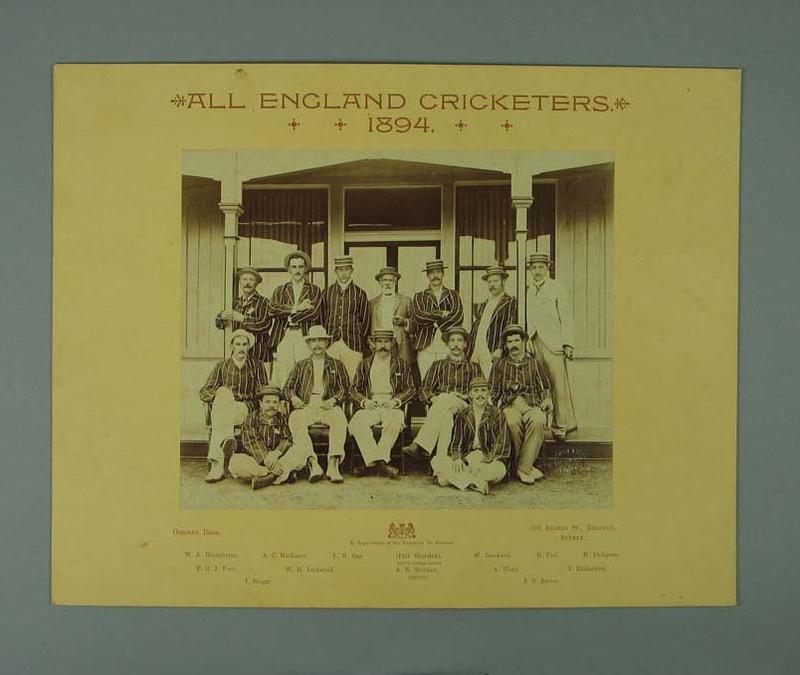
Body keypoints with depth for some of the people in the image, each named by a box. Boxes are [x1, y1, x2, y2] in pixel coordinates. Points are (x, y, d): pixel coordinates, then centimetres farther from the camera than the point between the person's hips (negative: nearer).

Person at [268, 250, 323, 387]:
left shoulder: (314, 291, 13)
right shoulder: (280, 291, 19)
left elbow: (314, 312, -3)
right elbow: (272, 308, 0)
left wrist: (289, 317, -2)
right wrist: (296, 308, -7)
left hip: (305, 338, -1)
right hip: (283, 338, 2)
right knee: (283, 376, -6)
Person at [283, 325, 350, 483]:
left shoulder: (336, 365, 21)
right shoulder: (300, 365, 24)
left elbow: (345, 389, 13)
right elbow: (287, 387, 20)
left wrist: (333, 400, -6)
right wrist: (293, 397, -2)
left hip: (328, 407, -1)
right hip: (306, 407, 1)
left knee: (340, 420, -36)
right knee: (295, 420, -34)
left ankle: (333, 465, -44)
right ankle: (313, 464, -41)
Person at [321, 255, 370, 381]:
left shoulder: (360, 293, 9)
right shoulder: (327, 293, 13)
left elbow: (365, 321, 10)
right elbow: (321, 318, 14)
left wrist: (360, 341, 4)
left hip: (352, 344, -1)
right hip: (330, 345, 1)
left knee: (353, 380, -5)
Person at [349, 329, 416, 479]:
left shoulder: (401, 365, 15)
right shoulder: (364, 364, 18)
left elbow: (410, 389, 12)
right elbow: (354, 389, 16)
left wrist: (395, 401, -7)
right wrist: (364, 401, -5)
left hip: (391, 407, -1)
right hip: (370, 407, 1)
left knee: (394, 422, -38)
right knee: (356, 423, -33)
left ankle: (373, 462, -36)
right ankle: (378, 462, -40)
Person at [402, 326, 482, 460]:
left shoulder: (473, 368, 26)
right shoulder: (438, 365, 28)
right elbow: (424, 390, 16)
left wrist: (466, 396, -6)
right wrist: (433, 398, -7)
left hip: (463, 407, -1)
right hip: (438, 404, 1)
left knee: (445, 400, -38)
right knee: (446, 415, -39)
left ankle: (420, 445, -53)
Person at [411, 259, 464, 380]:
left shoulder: (453, 295, 15)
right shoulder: (419, 297, 15)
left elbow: (458, 316, -2)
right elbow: (418, 316, -3)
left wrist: (432, 322, -5)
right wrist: (441, 314, -7)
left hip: (448, 347, 0)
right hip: (426, 347, 0)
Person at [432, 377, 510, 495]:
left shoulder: (497, 415, 4)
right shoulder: (461, 415, 13)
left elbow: (501, 446, -5)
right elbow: (455, 442, 9)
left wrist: (483, 460, -21)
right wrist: (457, 458, -15)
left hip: (489, 460, -2)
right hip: (465, 459, 3)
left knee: (499, 469, -38)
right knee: (436, 461, -23)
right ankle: (475, 483, -33)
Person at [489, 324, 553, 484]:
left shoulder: (533, 363, 21)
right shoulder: (500, 365, 19)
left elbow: (544, 387, 22)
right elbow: (493, 391, 18)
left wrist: (547, 399, 1)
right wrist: (500, 402, -2)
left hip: (532, 404, 1)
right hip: (509, 404, -1)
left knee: (538, 421, -36)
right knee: (513, 422, -38)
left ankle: (523, 468, -32)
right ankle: (526, 466, -24)